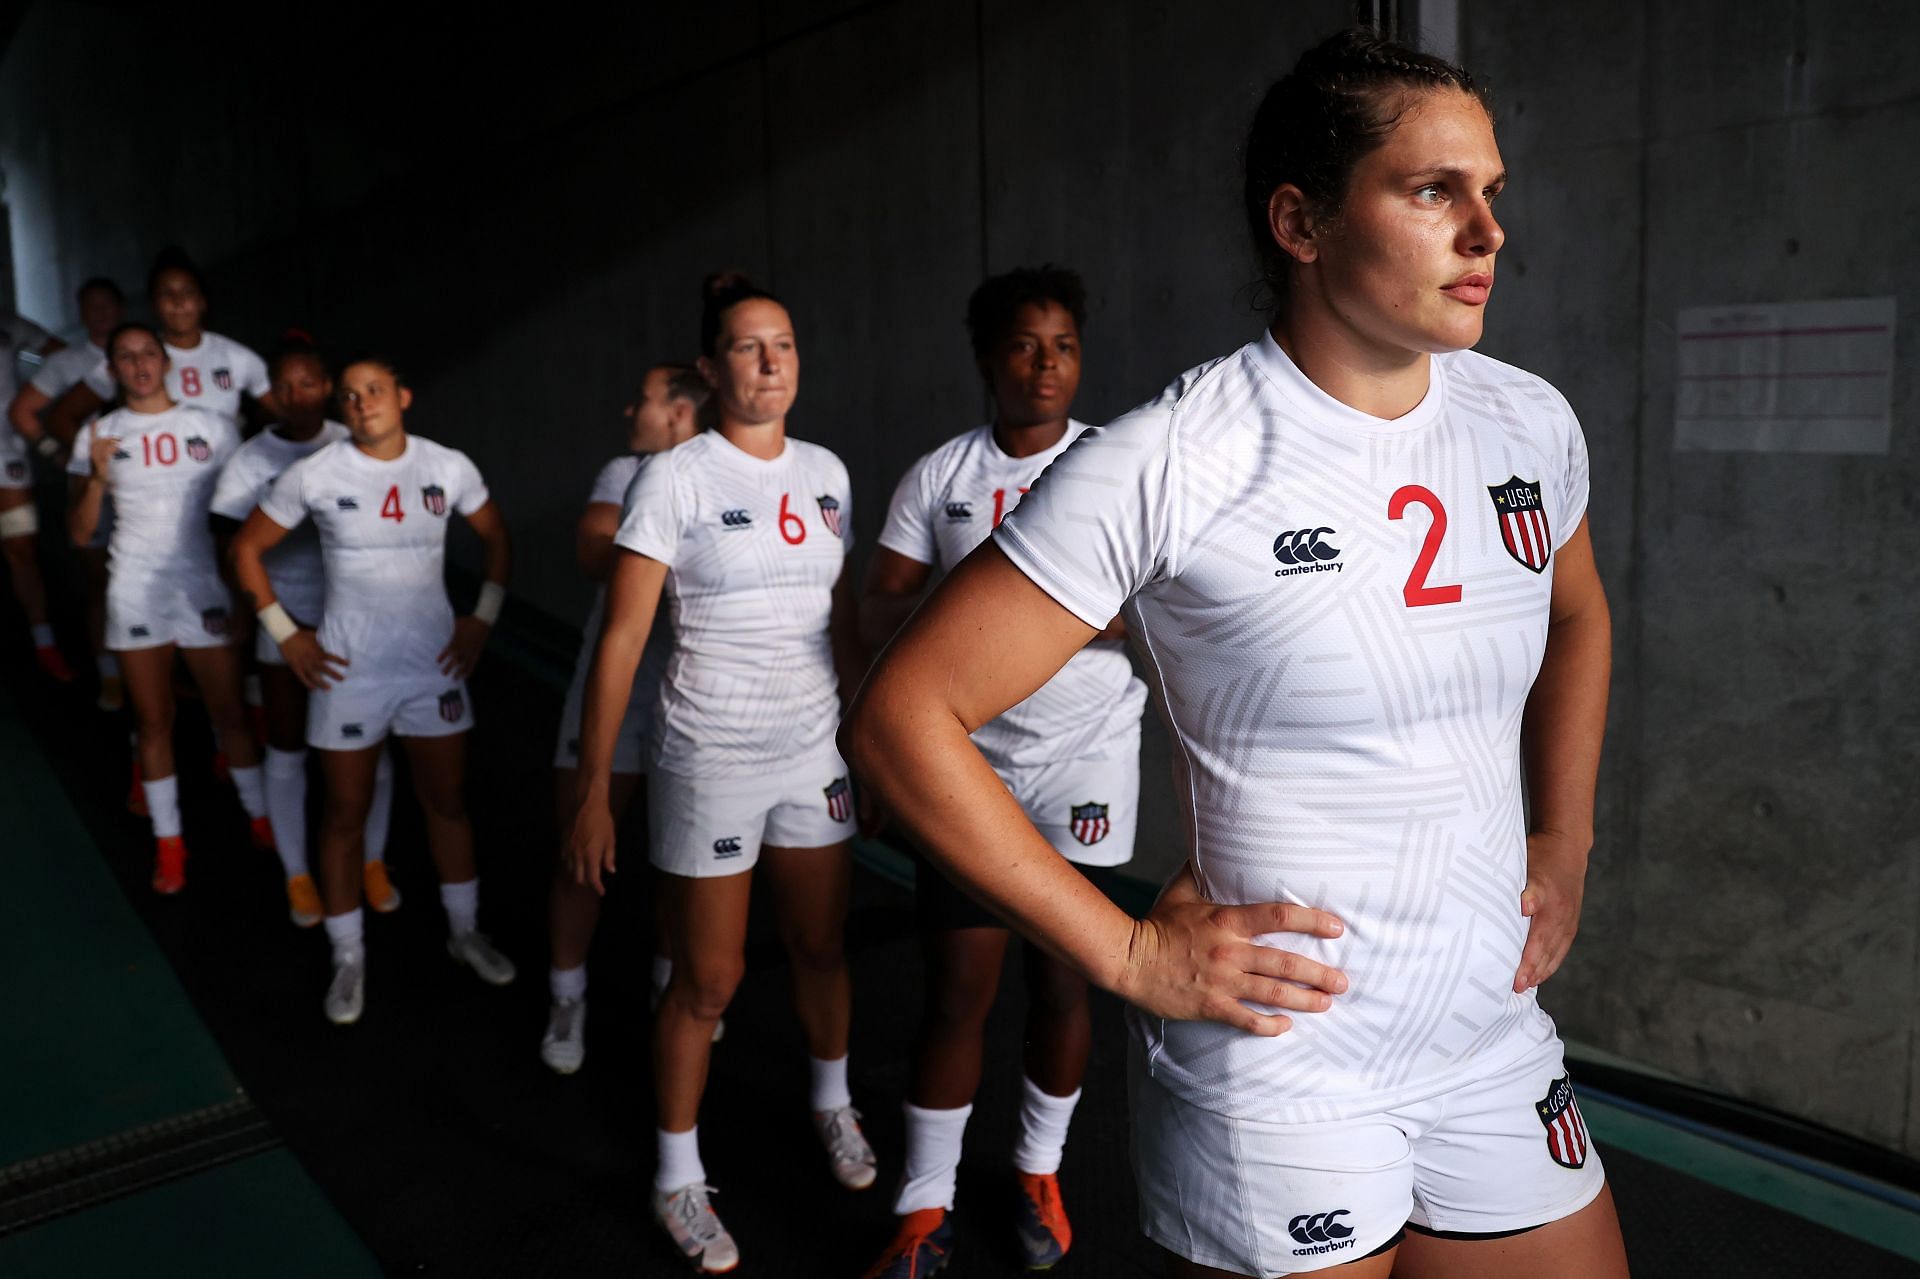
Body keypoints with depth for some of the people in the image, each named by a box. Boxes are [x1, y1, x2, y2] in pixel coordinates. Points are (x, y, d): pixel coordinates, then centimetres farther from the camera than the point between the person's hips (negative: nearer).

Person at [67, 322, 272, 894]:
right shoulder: (97, 435, 2)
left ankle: (262, 820, 22)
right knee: (153, 722, 9)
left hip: (204, 589, -1)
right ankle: (168, 842, 20)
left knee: (230, 713, 5)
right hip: (136, 594, 1)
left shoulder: (212, 427, 0)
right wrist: (96, 479, -16)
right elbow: (79, 533, 1)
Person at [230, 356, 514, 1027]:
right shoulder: (314, 474, -8)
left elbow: (497, 539, 10)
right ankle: (348, 958, 24)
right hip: (347, 669, -1)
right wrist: (285, 633, -3)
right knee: (345, 814, 8)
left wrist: (483, 619, 2)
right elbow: (247, 548, 2)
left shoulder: (449, 467, -4)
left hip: (434, 663, 2)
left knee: (447, 800, 13)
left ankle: (465, 931, 32)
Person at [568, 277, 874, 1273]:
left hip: (814, 751, 5)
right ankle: (678, 1180, 28)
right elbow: (620, 640, -13)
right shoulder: (675, 478, -12)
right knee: (707, 981, 6)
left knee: (820, 945, 18)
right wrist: (593, 790, -14)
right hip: (710, 760, -4)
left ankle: (832, 1105, 45)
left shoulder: (826, 473, 4)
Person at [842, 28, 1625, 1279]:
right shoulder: (1167, 465, -19)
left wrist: (1565, 845, 11)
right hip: (1275, 1083, -6)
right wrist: (1132, 954, -16)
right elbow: (901, 717, -18)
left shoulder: (1530, 423, 1)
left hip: (1498, 1051, 6)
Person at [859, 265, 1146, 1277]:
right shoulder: (938, 475, 4)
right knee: (957, 987, 3)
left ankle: (1039, 1172, 34)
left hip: (1084, 758, 0)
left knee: (1062, 980, 10)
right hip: (970, 757, 1)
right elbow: (881, 610, 2)